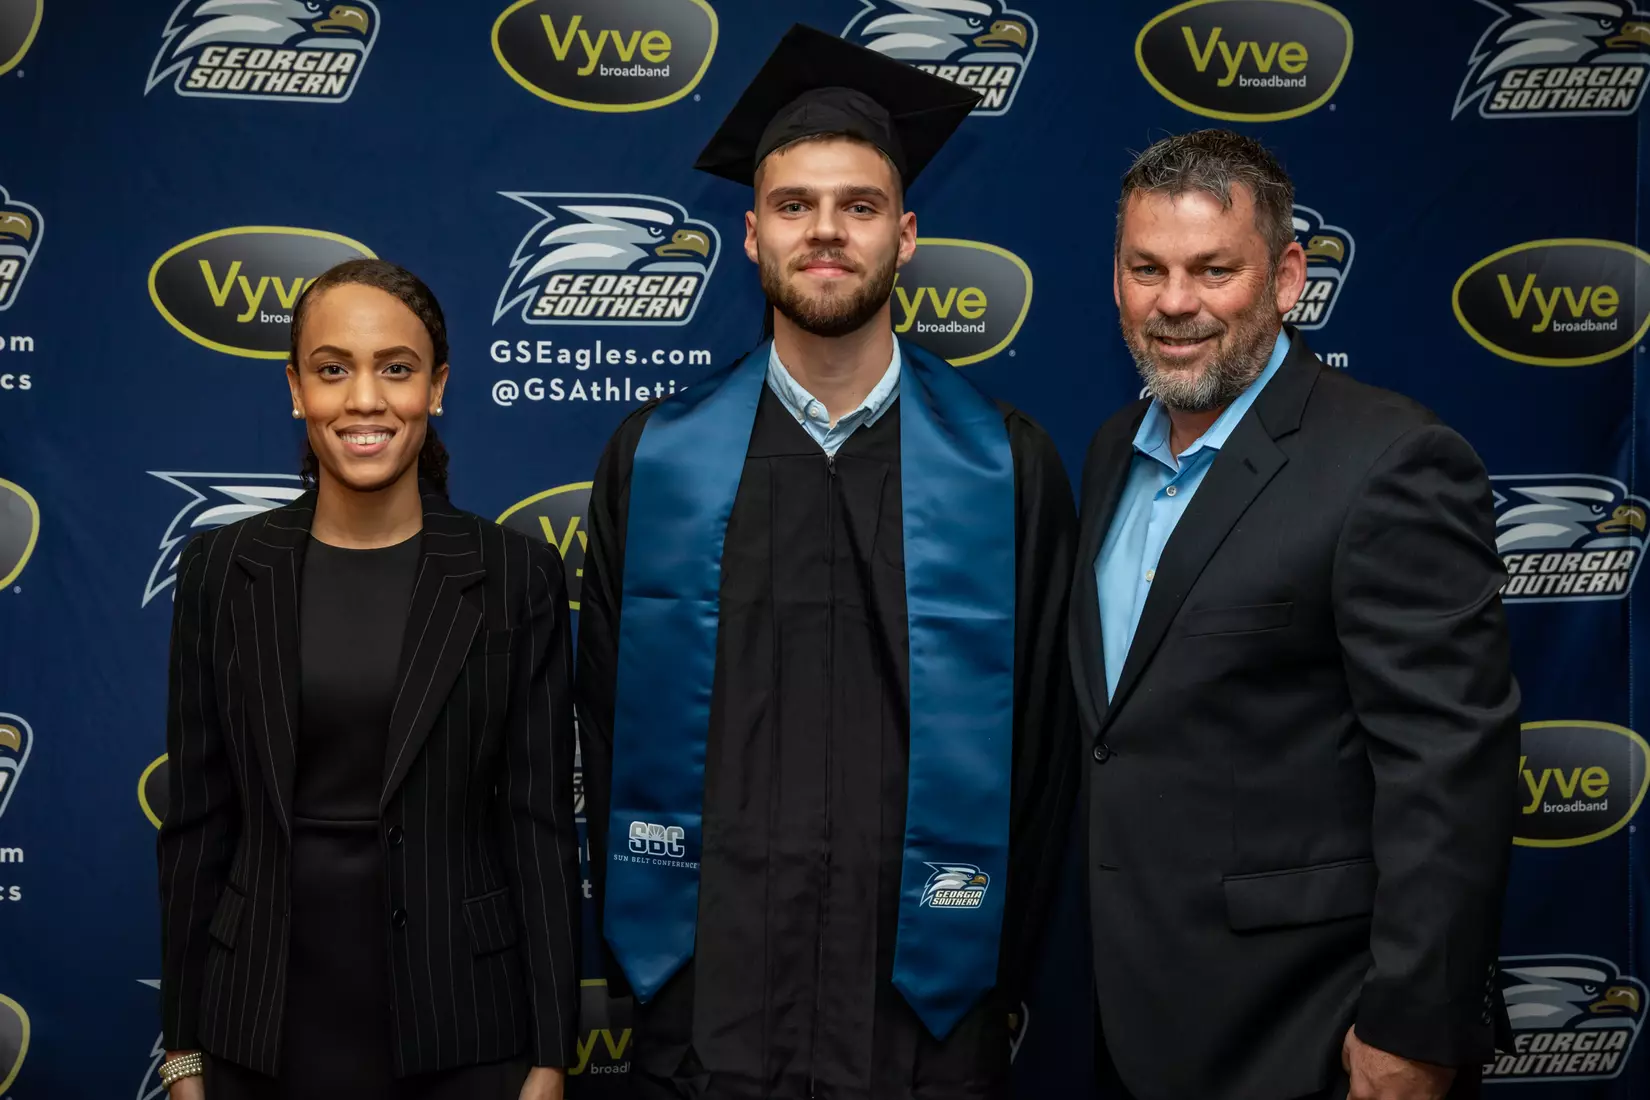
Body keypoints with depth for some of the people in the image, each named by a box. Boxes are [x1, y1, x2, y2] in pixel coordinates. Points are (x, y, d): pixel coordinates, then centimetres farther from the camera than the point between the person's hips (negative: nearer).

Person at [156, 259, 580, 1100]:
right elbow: (198, 819, 3)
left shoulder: (515, 577, -4)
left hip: (458, 1025, -1)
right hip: (268, 1025, 1)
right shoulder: (221, 570, 0)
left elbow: (541, 823, -3)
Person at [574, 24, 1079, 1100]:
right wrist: (641, 955, 5)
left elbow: (1046, 738, 1)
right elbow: (609, 725, 5)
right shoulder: (655, 460, -1)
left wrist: (1000, 969, 3)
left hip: (924, 1010, 0)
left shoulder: (1010, 466, -3)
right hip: (709, 1003, 1)